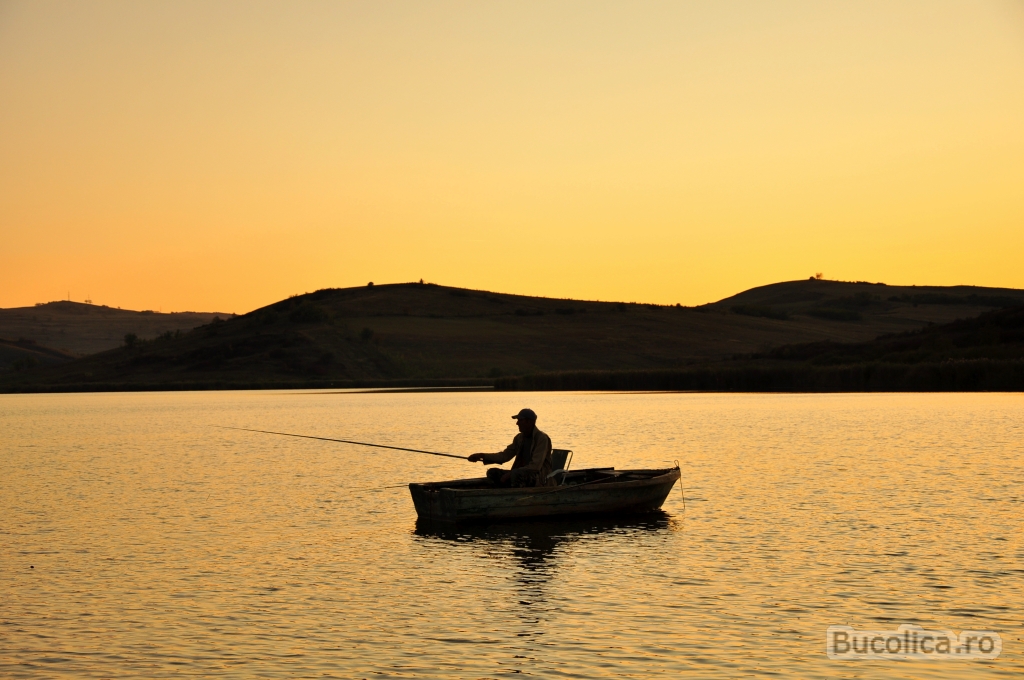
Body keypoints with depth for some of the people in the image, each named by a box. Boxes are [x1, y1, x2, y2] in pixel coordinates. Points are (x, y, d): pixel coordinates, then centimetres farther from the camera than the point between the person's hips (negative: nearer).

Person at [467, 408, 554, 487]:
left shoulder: (542, 439, -16)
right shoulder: (519, 438, 9)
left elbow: (536, 466, -23)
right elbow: (505, 456, 13)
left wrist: (509, 474, -24)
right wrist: (482, 456, 0)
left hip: (540, 480, -8)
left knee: (515, 474, -36)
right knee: (493, 472, -4)